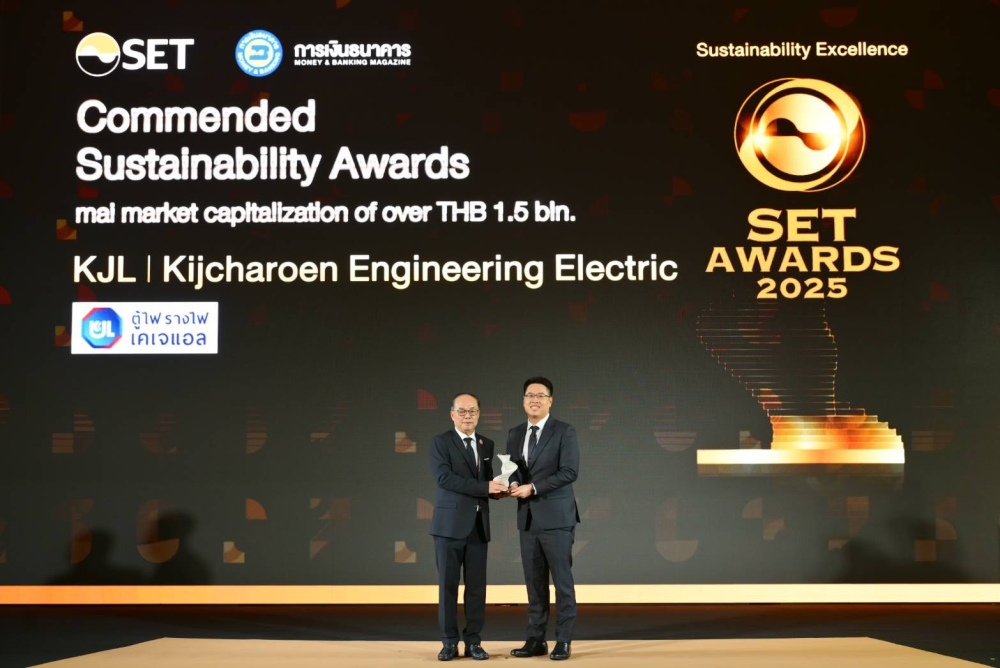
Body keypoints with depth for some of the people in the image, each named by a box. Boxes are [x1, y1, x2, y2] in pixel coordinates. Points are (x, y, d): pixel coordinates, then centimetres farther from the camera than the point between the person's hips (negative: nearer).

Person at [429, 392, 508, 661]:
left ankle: (473, 641, 12)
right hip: (450, 524, -4)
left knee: (477, 586, 4)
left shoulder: (487, 445, 14)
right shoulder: (440, 442, -4)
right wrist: (485, 487, -20)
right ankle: (449, 642, 8)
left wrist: (497, 490, -3)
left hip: (478, 525, 4)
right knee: (448, 584, 0)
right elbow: (445, 478, -17)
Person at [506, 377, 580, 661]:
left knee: (562, 580, 0)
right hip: (527, 518, 5)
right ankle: (536, 640, 14)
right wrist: (513, 483, -7)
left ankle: (563, 641, 7)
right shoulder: (515, 434, 13)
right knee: (534, 583, 8)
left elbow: (569, 472, -14)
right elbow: (510, 468, 17)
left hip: (556, 517, -5)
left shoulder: (564, 432, -5)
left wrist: (532, 488, -17)